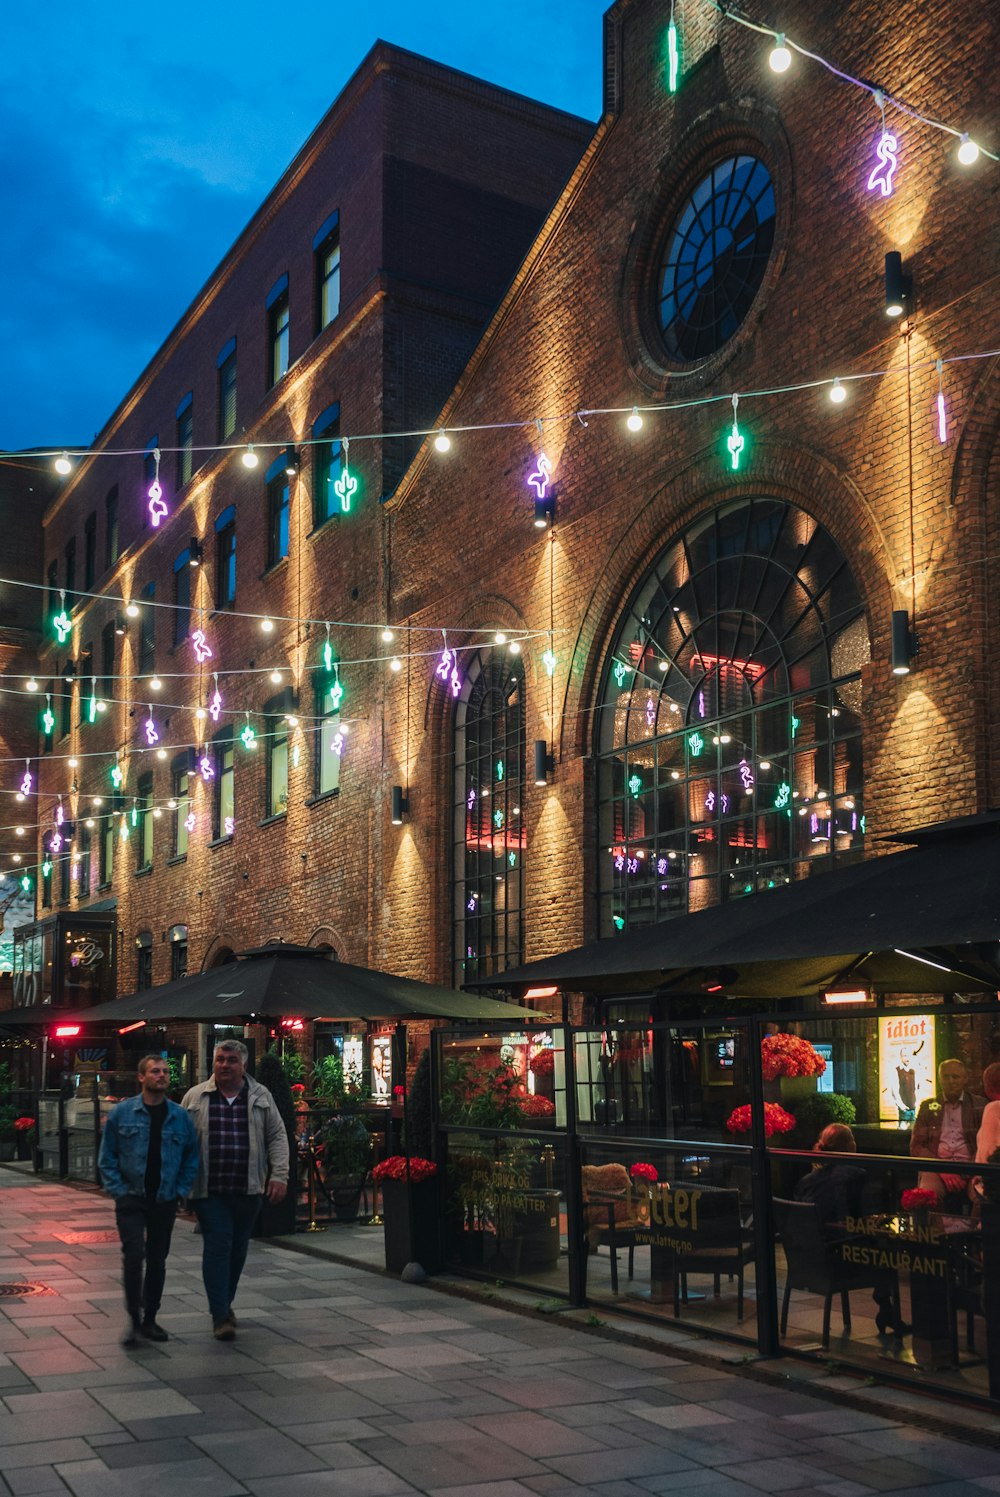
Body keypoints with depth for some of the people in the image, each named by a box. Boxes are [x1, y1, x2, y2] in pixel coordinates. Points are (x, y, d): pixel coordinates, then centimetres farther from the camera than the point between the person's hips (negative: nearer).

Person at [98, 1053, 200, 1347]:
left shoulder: (180, 1117, 3)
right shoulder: (121, 1113, -2)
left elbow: (192, 1157, 9)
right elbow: (107, 1157, 2)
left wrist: (181, 1190, 0)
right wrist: (118, 1189, -6)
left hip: (165, 1201, 2)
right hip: (131, 1199, -2)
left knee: (157, 1260, 9)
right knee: (133, 1254, -15)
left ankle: (150, 1320, 23)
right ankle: (134, 1319, -2)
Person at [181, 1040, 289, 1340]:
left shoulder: (261, 1097, 6)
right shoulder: (195, 1097, 4)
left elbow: (277, 1137, 7)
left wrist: (279, 1175, -3)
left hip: (248, 1189, 2)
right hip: (209, 1190, -2)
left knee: (238, 1248, 11)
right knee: (217, 1246, -8)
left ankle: (225, 1303, 29)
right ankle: (221, 1316, -5)